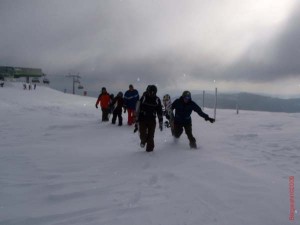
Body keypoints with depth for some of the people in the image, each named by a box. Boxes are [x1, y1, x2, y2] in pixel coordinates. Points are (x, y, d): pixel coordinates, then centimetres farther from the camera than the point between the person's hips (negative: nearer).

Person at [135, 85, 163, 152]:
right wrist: (137, 121, -3)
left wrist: (161, 123, 6)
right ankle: (143, 141, 25)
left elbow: (160, 112, 8)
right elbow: (138, 110, -2)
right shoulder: (143, 98, -5)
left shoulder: (157, 100, 2)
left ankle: (149, 147, 18)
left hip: (152, 120, 2)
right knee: (143, 134, -9)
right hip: (143, 119, -2)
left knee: (151, 135, 0)